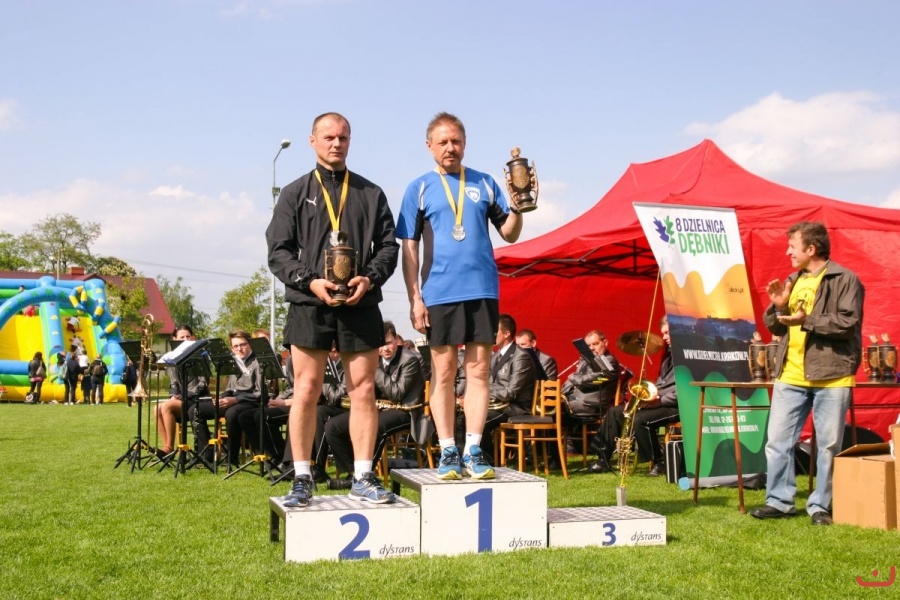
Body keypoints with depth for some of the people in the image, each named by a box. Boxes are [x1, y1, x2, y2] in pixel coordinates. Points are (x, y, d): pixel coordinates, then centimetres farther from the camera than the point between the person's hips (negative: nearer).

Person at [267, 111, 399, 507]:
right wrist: (309, 281, -12)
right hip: (309, 305, -1)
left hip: (361, 306, 1)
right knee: (306, 391, -1)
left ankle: (363, 478, 10)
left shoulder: (371, 194, 14)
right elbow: (278, 251, 3)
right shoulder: (295, 194, 10)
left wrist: (369, 279, -10)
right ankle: (302, 479, 7)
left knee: (363, 391, 2)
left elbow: (388, 246, 9)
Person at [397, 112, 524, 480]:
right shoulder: (419, 188, 7)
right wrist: (414, 298, -3)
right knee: (444, 371, 2)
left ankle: (474, 451, 7)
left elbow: (509, 234, 11)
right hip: (440, 293, -1)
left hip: (483, 289, 1)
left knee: (478, 369, 1)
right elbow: (409, 248, 4)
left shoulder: (485, 184, 11)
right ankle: (447, 452, 9)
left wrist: (518, 207, -9)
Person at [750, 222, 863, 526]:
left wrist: (807, 320, -17)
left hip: (830, 376, -6)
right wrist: (778, 306, -1)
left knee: (829, 444, 3)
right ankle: (779, 501, 15)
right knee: (777, 441, 5)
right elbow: (775, 327, 19)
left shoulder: (845, 279, -5)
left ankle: (820, 506, 13)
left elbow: (849, 322, -16)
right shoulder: (793, 281, 17)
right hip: (790, 376, 6)